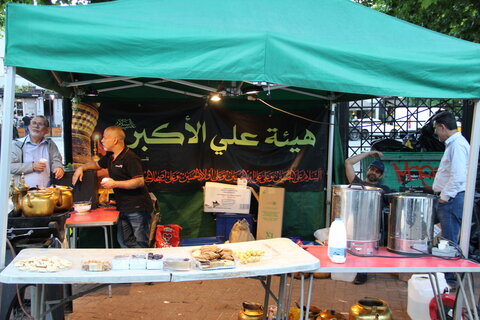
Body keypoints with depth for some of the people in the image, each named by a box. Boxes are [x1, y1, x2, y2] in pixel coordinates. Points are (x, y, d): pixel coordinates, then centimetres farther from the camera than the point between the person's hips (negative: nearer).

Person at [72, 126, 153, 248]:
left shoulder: (130, 158, -16)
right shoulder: (110, 157, 13)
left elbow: (140, 181, -23)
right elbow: (97, 164, 33)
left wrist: (115, 184, -21)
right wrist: (82, 167, 14)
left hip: (137, 207, -9)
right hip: (123, 208, 9)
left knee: (140, 244, -4)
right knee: (124, 241, 12)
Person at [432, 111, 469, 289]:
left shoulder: (457, 145, -15)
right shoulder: (453, 144, 18)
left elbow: (458, 176, -23)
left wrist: (444, 197, -17)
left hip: (452, 199, -11)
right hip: (449, 199, 11)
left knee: (449, 241, -4)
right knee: (447, 241, 15)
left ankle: (451, 281, 4)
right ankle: (447, 276, 25)